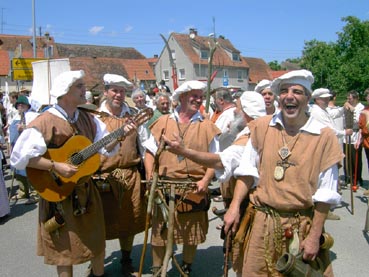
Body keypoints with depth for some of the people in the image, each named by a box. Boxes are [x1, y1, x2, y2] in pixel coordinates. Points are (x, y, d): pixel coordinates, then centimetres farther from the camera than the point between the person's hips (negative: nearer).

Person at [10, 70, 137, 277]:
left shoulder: (88, 119, 3)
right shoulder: (44, 122, -17)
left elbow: (105, 147, 5)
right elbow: (20, 157, -20)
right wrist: (55, 166, -24)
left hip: (86, 190, 6)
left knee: (96, 239, 17)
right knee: (65, 246, 9)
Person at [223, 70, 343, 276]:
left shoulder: (324, 136, -8)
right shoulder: (262, 127, -1)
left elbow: (325, 194, -6)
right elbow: (248, 172, 4)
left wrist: (314, 236, -6)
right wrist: (234, 207, -3)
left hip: (303, 226, -1)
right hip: (262, 223, 2)